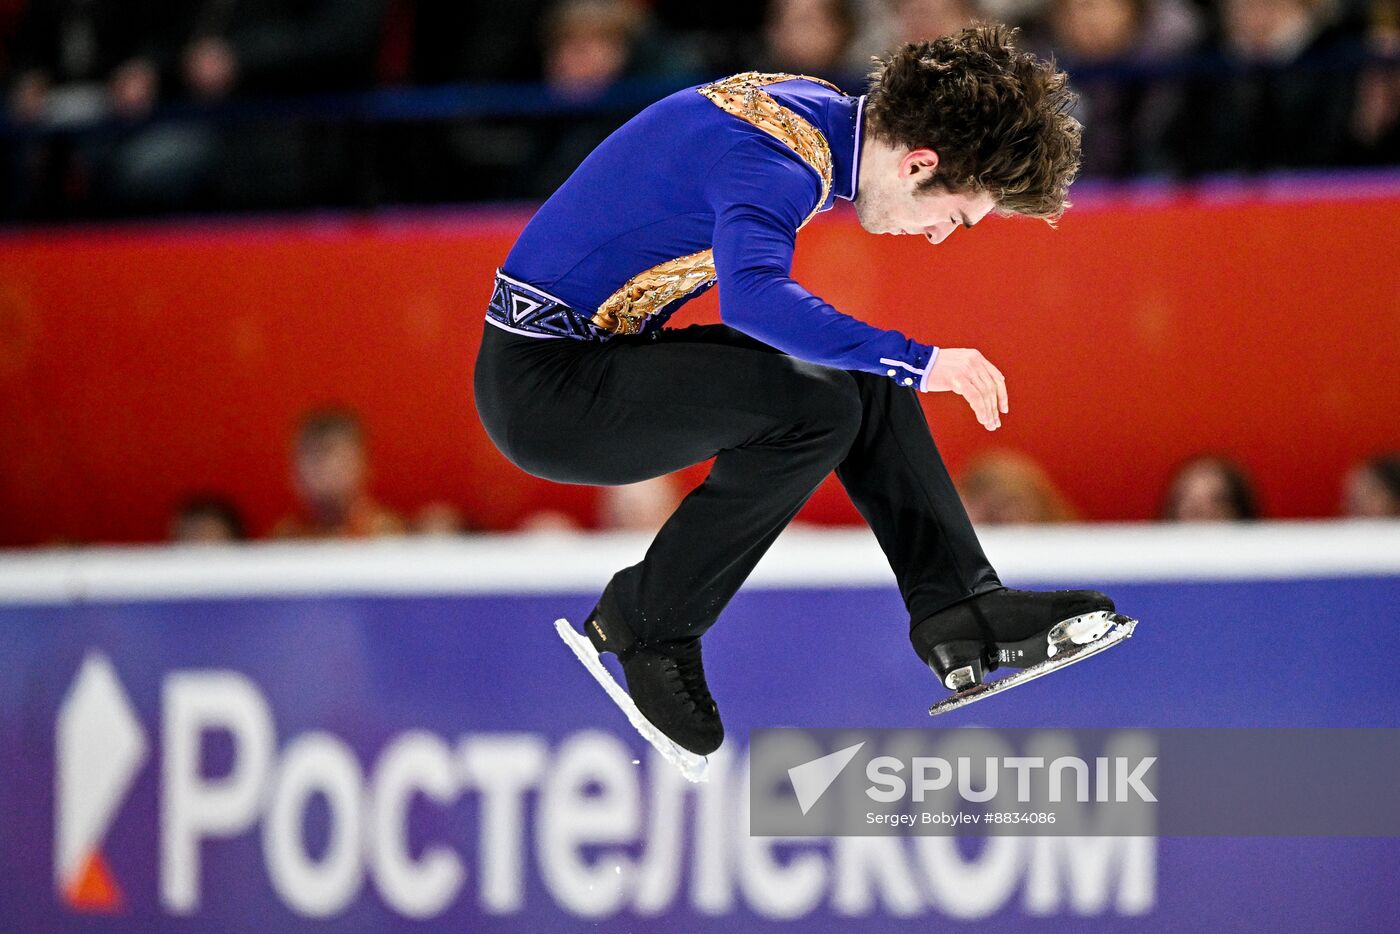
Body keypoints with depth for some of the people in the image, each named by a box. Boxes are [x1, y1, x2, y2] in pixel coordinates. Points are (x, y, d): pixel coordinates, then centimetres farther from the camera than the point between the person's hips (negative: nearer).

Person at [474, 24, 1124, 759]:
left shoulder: (818, 111, 5)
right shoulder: (780, 163, -25)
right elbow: (754, 298, -45)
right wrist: (919, 361, -44)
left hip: (603, 346, 10)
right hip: (540, 386, -10)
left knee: (863, 374, 8)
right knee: (816, 407, -24)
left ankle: (961, 610, 5)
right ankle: (647, 624, -8)